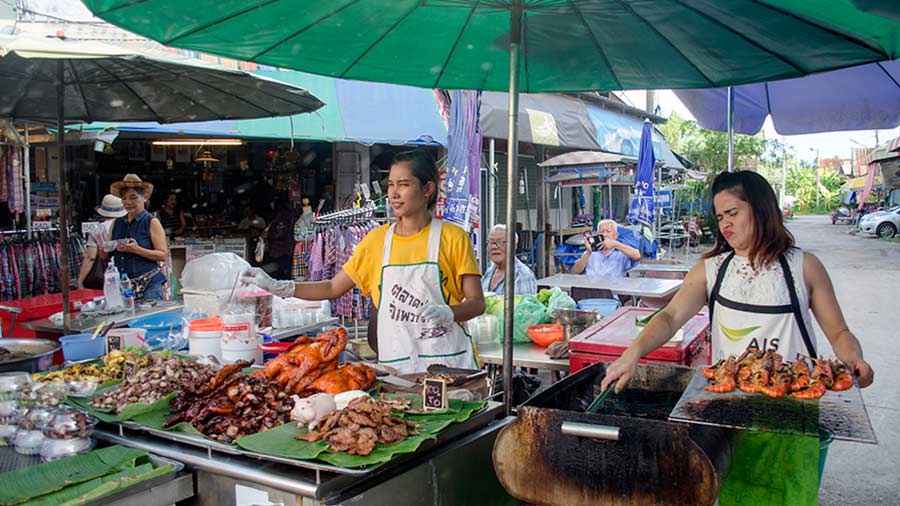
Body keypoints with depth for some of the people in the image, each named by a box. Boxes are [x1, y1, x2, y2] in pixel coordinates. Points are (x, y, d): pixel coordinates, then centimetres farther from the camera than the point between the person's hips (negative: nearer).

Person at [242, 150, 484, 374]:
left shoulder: (453, 238, -4)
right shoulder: (377, 240, 7)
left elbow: (477, 303, -4)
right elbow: (333, 288, 10)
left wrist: (447, 313, -24)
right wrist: (277, 287, 1)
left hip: (449, 361, -2)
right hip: (396, 363, 3)